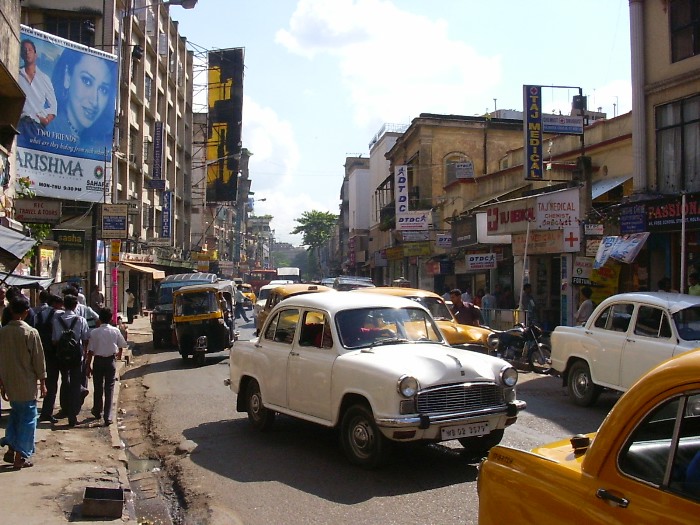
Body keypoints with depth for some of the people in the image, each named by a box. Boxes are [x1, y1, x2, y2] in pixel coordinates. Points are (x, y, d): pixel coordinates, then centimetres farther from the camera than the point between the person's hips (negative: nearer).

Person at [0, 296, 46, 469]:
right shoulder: (31, 332, -15)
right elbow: (38, 359, -11)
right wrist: (42, 382, 0)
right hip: (26, 384, -5)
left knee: (15, 414, 23)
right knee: (28, 418, 6)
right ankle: (20, 457, 7)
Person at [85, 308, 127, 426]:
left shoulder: (94, 332, -9)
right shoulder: (115, 331, -6)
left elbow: (90, 351, -8)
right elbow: (121, 345, 7)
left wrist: (88, 365, 0)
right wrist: (119, 354, 28)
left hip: (98, 360, 0)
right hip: (111, 361, 0)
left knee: (98, 387, 16)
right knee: (109, 388, 2)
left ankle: (97, 412, 35)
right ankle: (108, 417, -4)